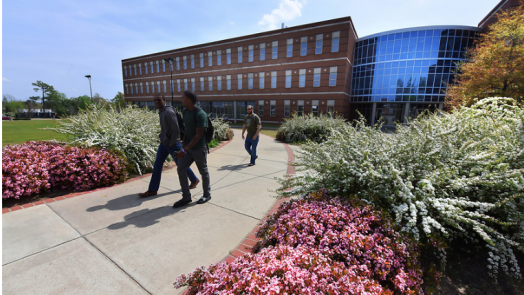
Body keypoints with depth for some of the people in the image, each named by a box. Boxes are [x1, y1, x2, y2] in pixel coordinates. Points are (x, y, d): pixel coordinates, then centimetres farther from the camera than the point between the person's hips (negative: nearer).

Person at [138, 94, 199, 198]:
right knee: (157, 165, 9)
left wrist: (171, 143, -16)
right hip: (163, 143, 9)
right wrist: (162, 138, 12)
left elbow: (176, 130, -23)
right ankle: (152, 190, 19)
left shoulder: (168, 112, -20)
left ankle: (194, 180, 29)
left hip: (172, 144, -9)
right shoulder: (161, 112, 8)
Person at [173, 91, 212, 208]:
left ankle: (207, 194, 27)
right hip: (187, 147, 7)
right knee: (181, 170, 5)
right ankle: (186, 197, 18)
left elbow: (198, 135, -22)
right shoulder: (185, 111, 5)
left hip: (199, 148, -7)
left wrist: (185, 150, -25)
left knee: (203, 172, 8)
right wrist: (183, 144, 6)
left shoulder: (200, 114, -20)